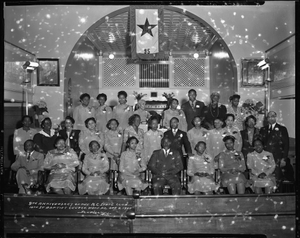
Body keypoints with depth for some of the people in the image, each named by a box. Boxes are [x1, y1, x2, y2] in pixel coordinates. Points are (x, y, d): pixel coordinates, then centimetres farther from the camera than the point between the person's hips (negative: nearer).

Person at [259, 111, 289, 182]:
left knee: (277, 178, -7)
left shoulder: (282, 129, 6)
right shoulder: (263, 129, 15)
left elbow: (286, 144, 1)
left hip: (277, 159, -2)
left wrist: (284, 158, -7)